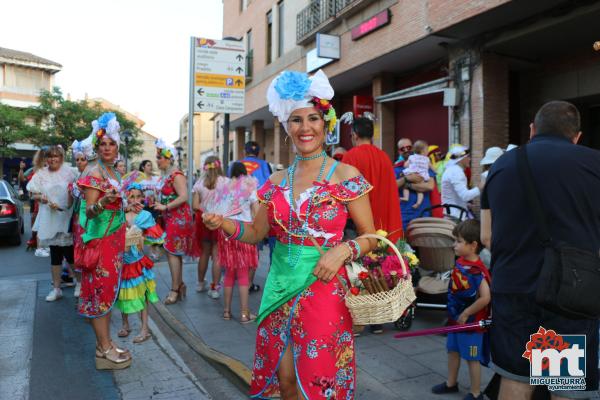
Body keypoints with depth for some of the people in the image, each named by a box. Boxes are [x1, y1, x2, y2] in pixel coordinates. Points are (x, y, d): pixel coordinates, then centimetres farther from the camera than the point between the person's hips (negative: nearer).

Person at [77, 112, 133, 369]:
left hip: (114, 240, 9)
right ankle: (105, 351, 4)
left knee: (108, 291, 12)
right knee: (100, 292, -3)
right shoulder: (94, 176, -14)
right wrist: (103, 202, -36)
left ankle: (104, 343, 22)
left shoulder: (115, 174, 11)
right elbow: (89, 211, -19)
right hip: (99, 241, -9)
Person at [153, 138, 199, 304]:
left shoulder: (176, 175, -16)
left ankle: (175, 289, 4)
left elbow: (183, 197, -24)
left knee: (172, 252, -5)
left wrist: (165, 207, -21)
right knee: (175, 253, 14)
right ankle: (180, 285, 25)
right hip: (170, 219, 9)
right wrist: (159, 205, 5)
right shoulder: (166, 175, 11)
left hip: (178, 219, -9)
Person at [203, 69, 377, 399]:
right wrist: (222, 224, -5)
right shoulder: (277, 181, 6)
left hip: (323, 290, -4)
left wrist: (343, 250, -22)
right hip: (280, 288, 4)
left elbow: (371, 237, -4)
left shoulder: (345, 175, -7)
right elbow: (257, 232, 12)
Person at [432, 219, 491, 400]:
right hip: (456, 318, 8)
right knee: (453, 351, 21)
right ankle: (451, 383, 39)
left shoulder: (477, 271, -26)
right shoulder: (460, 262, 0)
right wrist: (454, 315, 14)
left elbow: (485, 298, -29)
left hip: (471, 322, -8)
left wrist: (465, 314, -20)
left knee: (472, 358, 7)